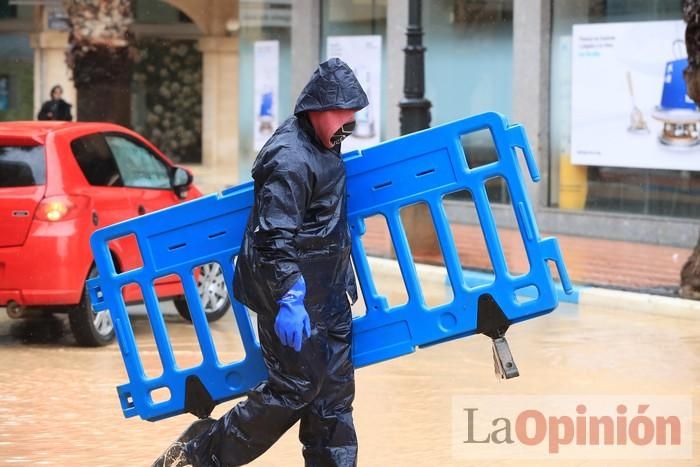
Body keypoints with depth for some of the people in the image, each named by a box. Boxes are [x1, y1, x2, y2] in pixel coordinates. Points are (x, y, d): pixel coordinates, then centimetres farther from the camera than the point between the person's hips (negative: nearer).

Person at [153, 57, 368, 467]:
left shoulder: (323, 147, 9)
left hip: (328, 294, 10)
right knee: (295, 389, -5)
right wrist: (289, 300, -32)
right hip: (296, 296, -9)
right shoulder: (290, 160, -21)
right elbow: (277, 238, -26)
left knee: (333, 389, 10)